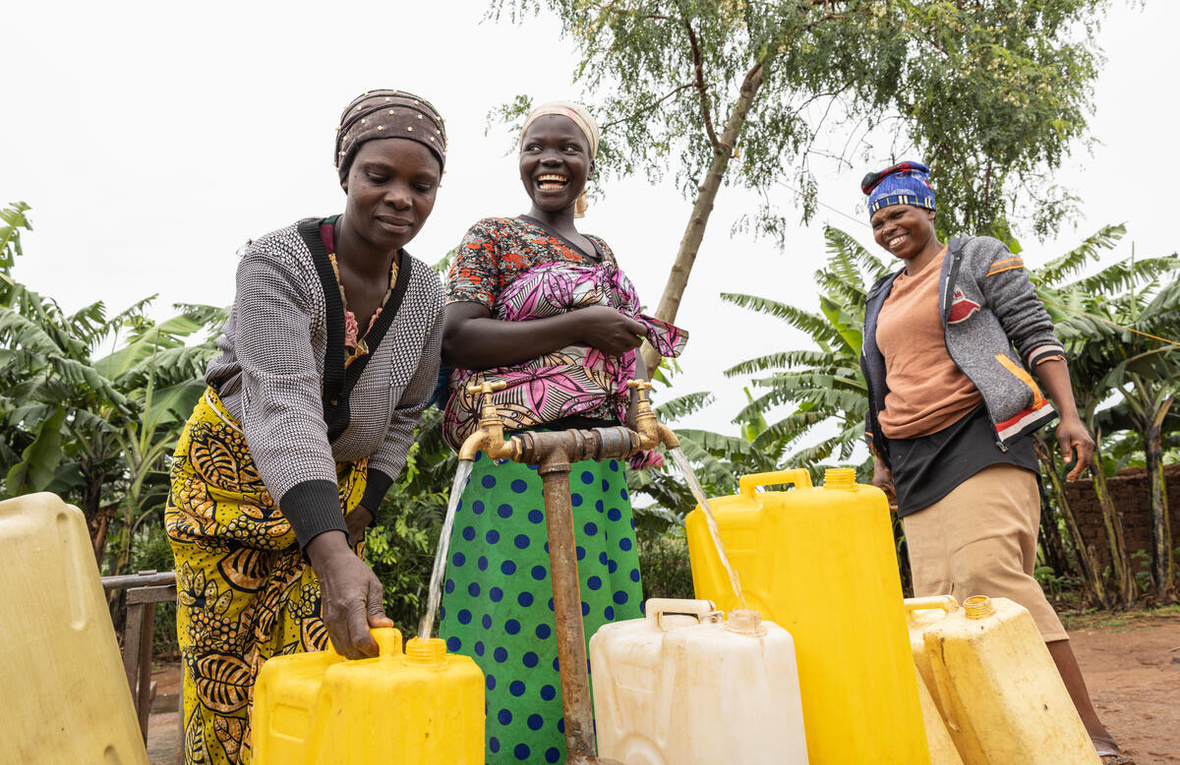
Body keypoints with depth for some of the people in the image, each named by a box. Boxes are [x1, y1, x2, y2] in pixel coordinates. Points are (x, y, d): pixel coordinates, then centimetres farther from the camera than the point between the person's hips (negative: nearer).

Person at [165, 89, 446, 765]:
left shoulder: (426, 294, -6)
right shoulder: (277, 263, -23)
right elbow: (283, 405, -37)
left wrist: (364, 506, -3)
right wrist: (332, 555, -49)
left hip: (339, 484, 4)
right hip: (237, 475, -3)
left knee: (318, 657, 1)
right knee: (228, 664, 3)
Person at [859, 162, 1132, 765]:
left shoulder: (977, 257, 6)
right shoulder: (881, 301, 22)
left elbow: (1036, 334, -1)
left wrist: (1069, 414, -13)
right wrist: (881, 461, 17)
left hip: (977, 441, -6)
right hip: (916, 464, 6)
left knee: (988, 573, -20)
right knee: (937, 598, 0)